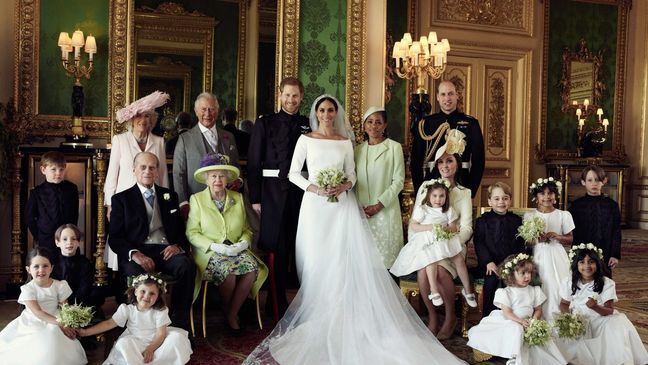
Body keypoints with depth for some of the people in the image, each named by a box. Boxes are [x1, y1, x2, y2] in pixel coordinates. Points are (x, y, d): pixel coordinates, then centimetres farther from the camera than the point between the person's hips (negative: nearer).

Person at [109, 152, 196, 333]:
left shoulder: (170, 196, 24)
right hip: (137, 254, -2)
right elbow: (115, 238, 5)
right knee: (135, 272, -38)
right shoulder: (121, 199, 15)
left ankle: (179, 323, -25)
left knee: (187, 266, -32)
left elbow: (182, 229, 20)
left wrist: (177, 245, -5)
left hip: (167, 251, 2)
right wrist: (135, 254, -16)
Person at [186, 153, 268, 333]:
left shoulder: (238, 198, 13)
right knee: (228, 271, -33)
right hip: (209, 252, -3)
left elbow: (246, 228, 16)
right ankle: (227, 311, -4)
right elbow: (192, 233, -2)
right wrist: (214, 246, -16)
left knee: (252, 268, -28)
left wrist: (244, 242, -7)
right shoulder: (197, 199, 4)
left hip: (236, 249, 3)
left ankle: (232, 314, -11)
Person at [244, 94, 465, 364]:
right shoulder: (306, 139, 5)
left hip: (342, 205, 1)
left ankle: (344, 317, 2)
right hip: (315, 205, -1)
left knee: (346, 260, -5)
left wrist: (345, 185, -11)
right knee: (317, 261, -1)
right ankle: (317, 312, 9)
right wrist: (314, 188, -12)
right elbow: (293, 173, 2)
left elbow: (352, 173, 11)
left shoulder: (345, 142, 11)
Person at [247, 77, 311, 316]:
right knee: (277, 251, 2)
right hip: (273, 195, -2)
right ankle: (278, 304, 13)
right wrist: (255, 198, -5)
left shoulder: (309, 126, 10)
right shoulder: (265, 124, 4)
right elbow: (253, 164, 0)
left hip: (302, 195, 2)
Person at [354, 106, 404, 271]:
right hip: (362, 211, 3)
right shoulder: (358, 149, 12)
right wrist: (360, 207, -1)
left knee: (385, 254, -2)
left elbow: (398, 181, -5)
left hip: (385, 210, -3)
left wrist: (379, 205, -11)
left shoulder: (394, 147, 0)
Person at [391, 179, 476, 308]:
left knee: (459, 259, -13)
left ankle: (467, 290, 1)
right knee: (431, 259, -31)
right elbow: (413, 226, -4)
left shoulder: (448, 210, 12)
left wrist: (446, 228, -15)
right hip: (427, 242, -3)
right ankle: (434, 292, -25)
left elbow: (454, 227, 9)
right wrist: (429, 227, -15)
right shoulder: (422, 209, 0)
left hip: (445, 240, 4)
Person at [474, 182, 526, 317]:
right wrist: (488, 262, -16)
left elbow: (521, 244, 6)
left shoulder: (517, 220, 9)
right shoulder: (482, 221, 2)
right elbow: (479, 243, -6)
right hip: (492, 266, -2)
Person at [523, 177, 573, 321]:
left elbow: (570, 239, 6)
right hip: (537, 257, 0)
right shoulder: (529, 216, 4)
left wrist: (557, 236, -12)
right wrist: (535, 238, -13)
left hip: (556, 258, 0)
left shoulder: (564, 215, 3)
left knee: (556, 289, -5)